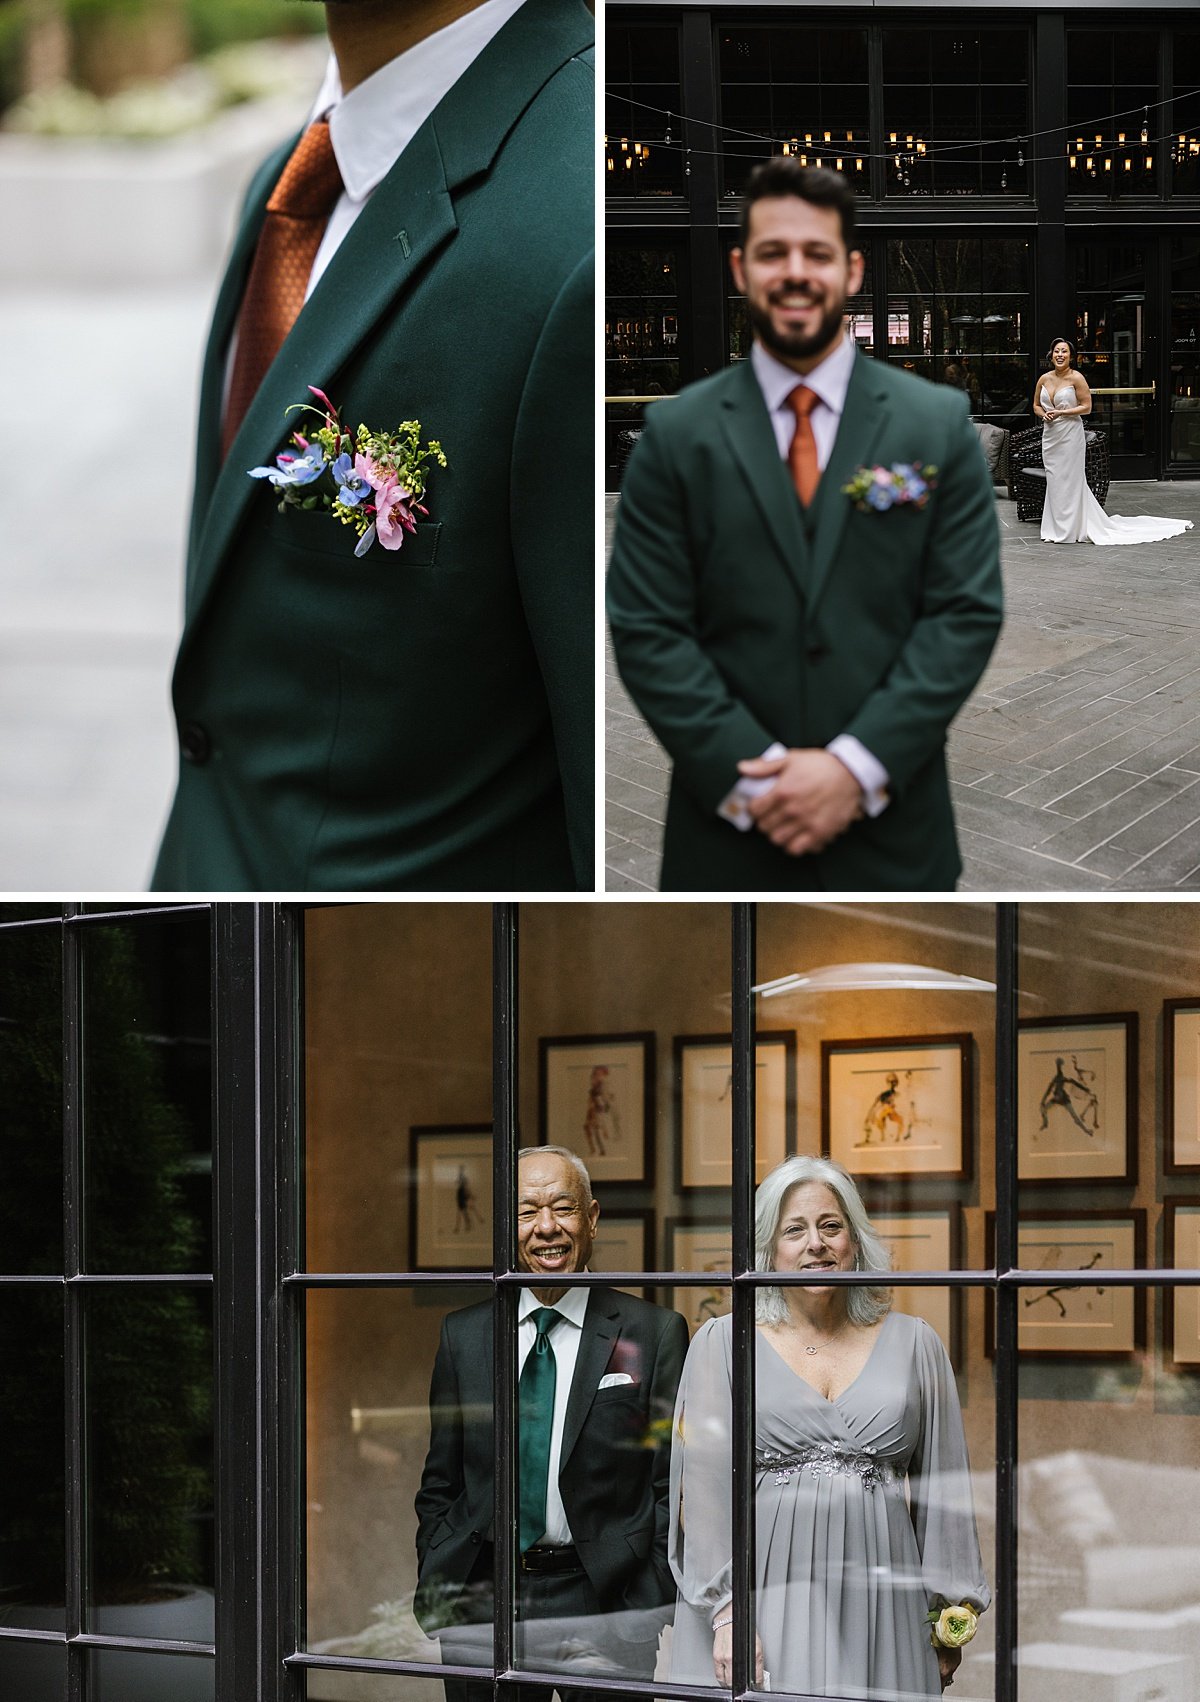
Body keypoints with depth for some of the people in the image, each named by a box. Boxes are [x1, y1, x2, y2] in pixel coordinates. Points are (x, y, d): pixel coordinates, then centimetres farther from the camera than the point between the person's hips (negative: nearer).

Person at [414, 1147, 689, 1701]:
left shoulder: (654, 1334, 1)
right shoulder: (462, 1336, 10)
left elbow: (674, 1485, -2)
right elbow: (440, 1485, 14)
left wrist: (655, 1615, -8)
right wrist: (434, 1595, 4)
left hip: (605, 1599, -3)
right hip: (480, 1604, 3)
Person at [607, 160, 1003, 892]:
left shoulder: (939, 425, 3)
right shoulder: (677, 435, 2)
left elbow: (968, 613, -2)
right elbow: (646, 631, -1)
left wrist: (857, 766, -12)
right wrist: (749, 774, -12)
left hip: (889, 829, 0)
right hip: (728, 830, 0)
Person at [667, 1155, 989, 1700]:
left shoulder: (912, 1344, 12)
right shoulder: (722, 1343, 6)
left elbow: (943, 1487, 12)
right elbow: (705, 1487, 0)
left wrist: (950, 1614, 7)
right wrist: (727, 1612, -10)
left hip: (880, 1610, 2)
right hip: (768, 1600, -1)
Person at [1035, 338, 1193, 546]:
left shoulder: (1076, 378, -8)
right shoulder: (1044, 379, 7)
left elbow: (1086, 407, -9)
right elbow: (1036, 405, 18)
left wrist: (1061, 413, -16)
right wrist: (1044, 414, -4)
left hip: (1070, 435, -6)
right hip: (1050, 435, 6)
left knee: (1069, 480, -3)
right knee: (1054, 481, 8)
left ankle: (1070, 529, 3)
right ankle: (1055, 529, 16)